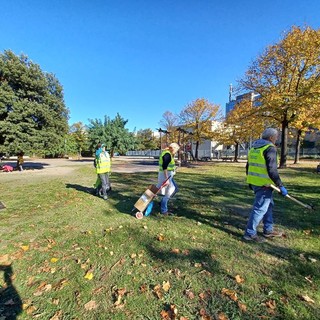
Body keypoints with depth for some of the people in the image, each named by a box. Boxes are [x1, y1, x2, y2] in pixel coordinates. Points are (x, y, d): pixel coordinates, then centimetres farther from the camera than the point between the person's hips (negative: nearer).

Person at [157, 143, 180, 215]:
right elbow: (164, 167, -27)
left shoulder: (168, 153, 12)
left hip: (168, 175, 11)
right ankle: (164, 210, 13)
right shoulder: (167, 154, -20)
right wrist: (166, 179, -28)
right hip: (166, 175, -10)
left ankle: (162, 202, 25)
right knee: (168, 193, -1)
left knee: (175, 189, 19)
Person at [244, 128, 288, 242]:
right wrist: (280, 186, -13)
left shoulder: (254, 147, 14)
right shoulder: (270, 148, -12)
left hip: (254, 182, 9)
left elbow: (249, 166, 17)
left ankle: (268, 230, 34)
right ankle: (250, 233, 9)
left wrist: (251, 181, 25)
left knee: (269, 205, 22)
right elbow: (272, 170, -19)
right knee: (260, 208, 0)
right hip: (264, 184, -9)